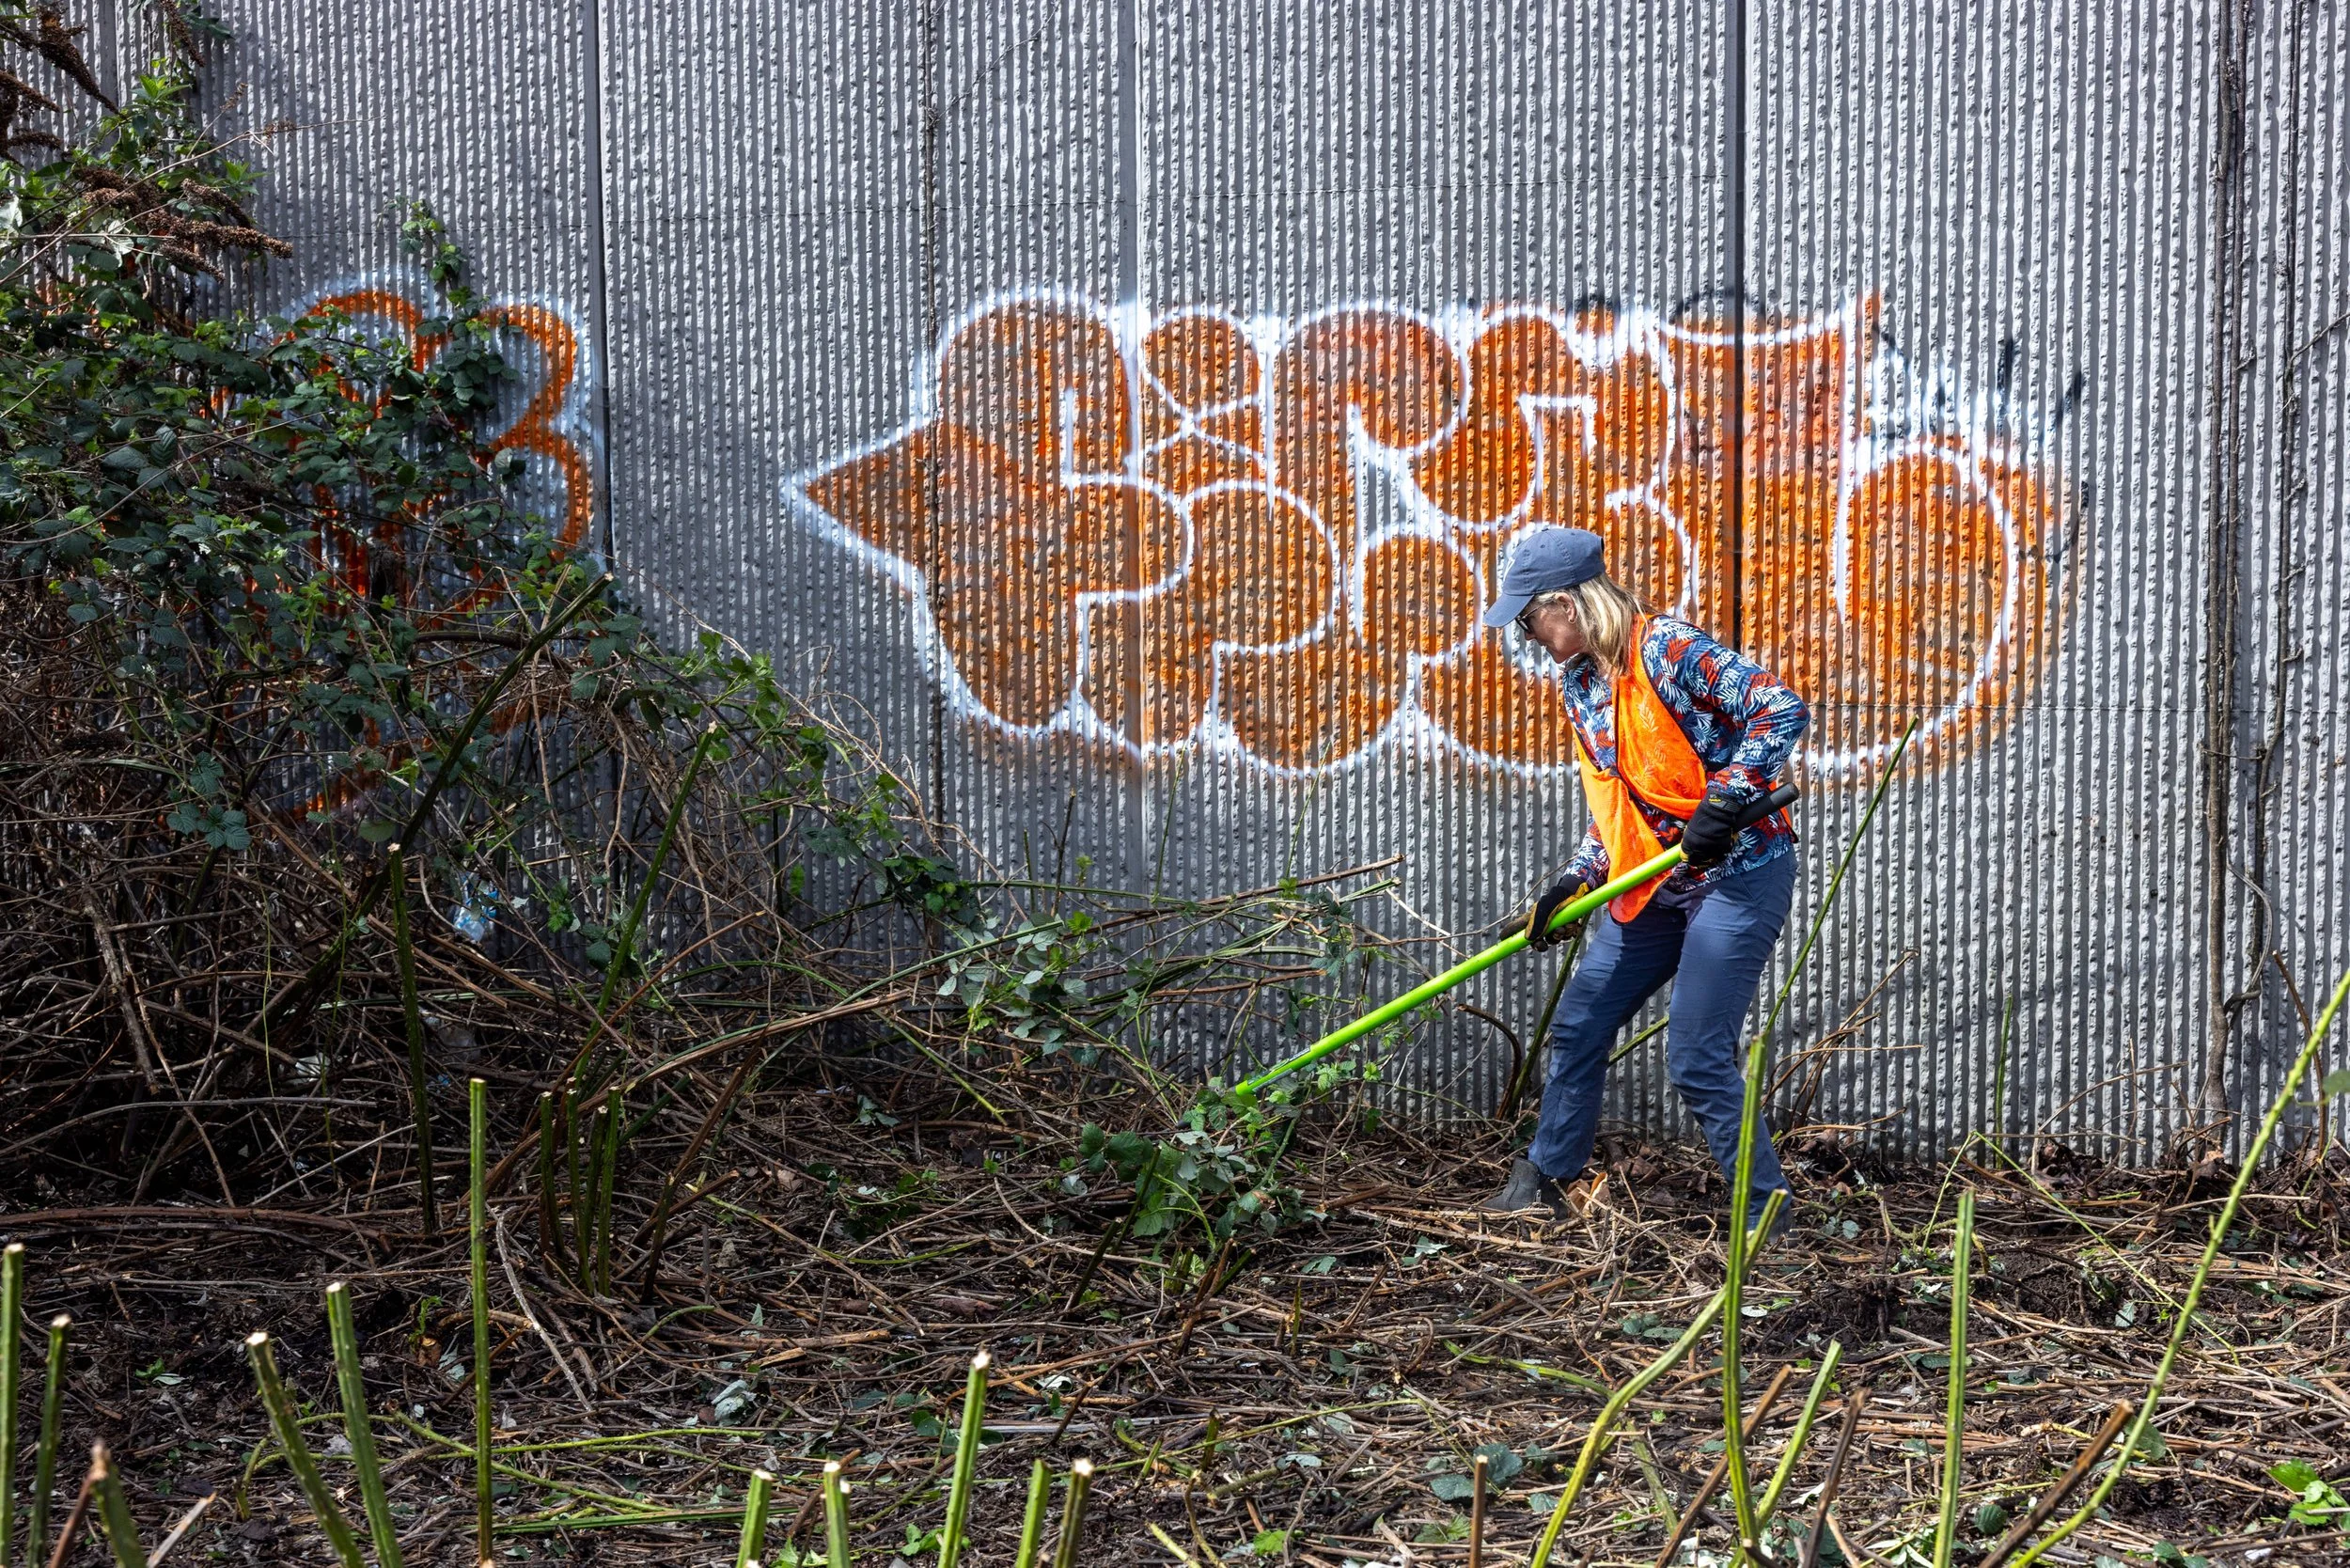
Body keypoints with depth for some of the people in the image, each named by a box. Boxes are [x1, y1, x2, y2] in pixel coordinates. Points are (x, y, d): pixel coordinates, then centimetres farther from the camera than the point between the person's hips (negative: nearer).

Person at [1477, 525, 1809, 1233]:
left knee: (1697, 1059, -11)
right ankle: (1544, 1180, 27)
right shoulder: (1579, 683, 8)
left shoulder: (1667, 649, -18)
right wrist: (1574, 883, 4)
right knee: (1577, 1025, 12)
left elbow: (1782, 708, -23)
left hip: (1738, 875, -9)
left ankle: (1769, 1216, 1)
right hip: (1656, 886, 9)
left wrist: (1726, 799, -29)